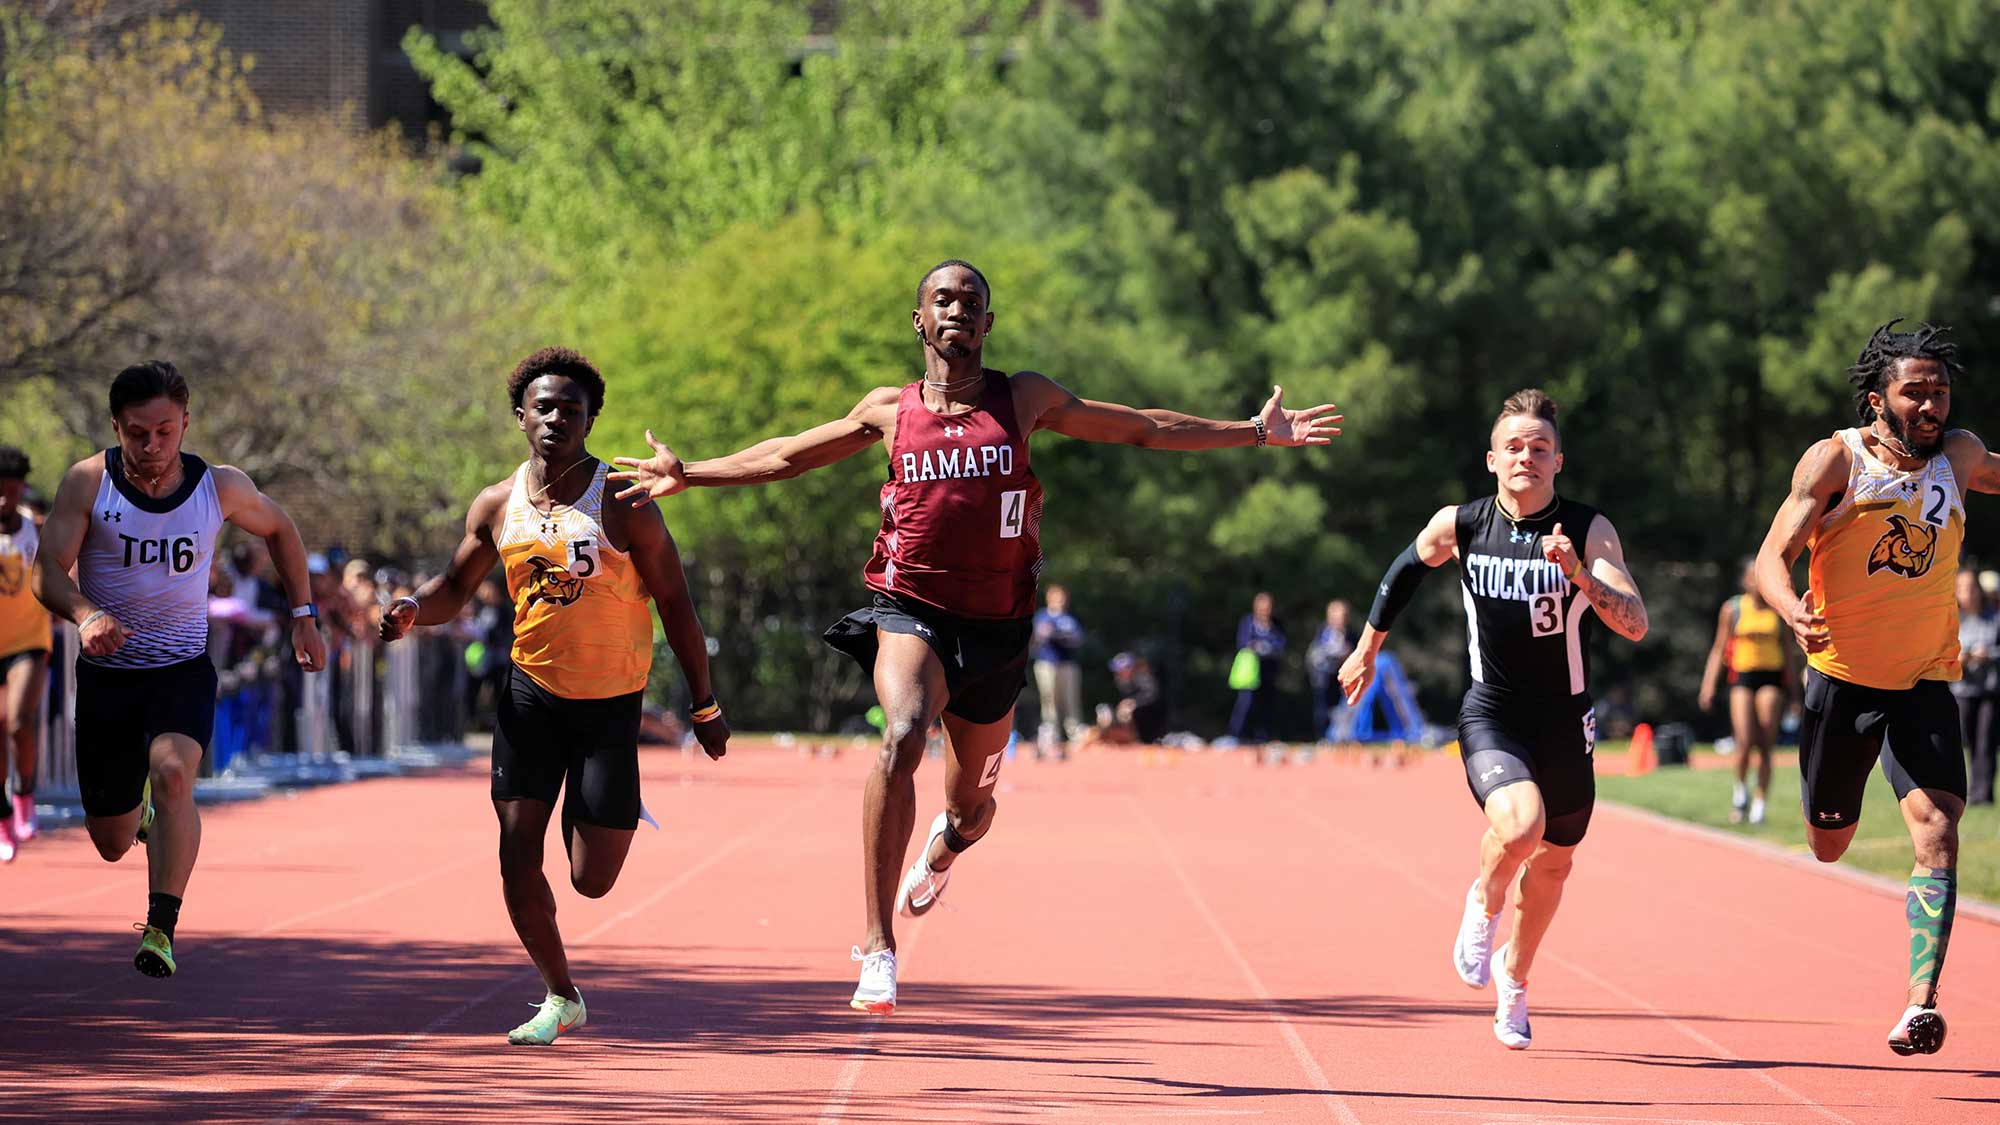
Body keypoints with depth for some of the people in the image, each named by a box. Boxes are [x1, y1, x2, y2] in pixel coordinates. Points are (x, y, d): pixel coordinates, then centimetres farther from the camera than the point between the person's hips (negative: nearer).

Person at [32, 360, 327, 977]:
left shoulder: (221, 487, -5)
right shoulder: (88, 481, -10)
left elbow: (279, 529, 15)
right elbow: (48, 568, -16)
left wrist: (303, 616, 13)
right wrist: (87, 615, -36)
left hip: (183, 670, -1)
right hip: (107, 672, 1)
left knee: (172, 771, -32)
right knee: (111, 843, 9)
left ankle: (161, 928, -33)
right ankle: (142, 810, 48)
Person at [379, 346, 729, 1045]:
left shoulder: (622, 503, -10)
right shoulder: (497, 507, 1)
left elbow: (675, 603, -4)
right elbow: (457, 587, 15)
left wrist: (705, 706, -2)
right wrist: (414, 609, -9)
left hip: (610, 701, -3)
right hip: (532, 691, 3)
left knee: (592, 880, -4)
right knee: (517, 852, -6)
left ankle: (619, 816, 34)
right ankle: (561, 998, 13)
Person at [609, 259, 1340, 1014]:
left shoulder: (1024, 399, 5)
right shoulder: (889, 411, 6)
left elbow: (1143, 429, 11)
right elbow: (786, 456, 18)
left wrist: (1255, 433, 9)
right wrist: (687, 475, 14)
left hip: (995, 626, 2)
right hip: (912, 611, -2)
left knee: (971, 806, 12)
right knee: (903, 737, -31)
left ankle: (944, 846, 55)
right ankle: (878, 948, -32)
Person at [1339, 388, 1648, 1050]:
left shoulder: (1589, 531, -12)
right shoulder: (1459, 526, -7)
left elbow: (1635, 625, -21)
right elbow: (1407, 568, 15)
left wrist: (1580, 575, -36)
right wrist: (1368, 648, 24)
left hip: (1565, 723, 2)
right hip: (1491, 715, -2)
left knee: (1553, 860, 17)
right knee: (1519, 826, -29)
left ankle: (1514, 976, 45)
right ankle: (1483, 902, 5)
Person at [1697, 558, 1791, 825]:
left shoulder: (1779, 610, 9)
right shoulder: (1732, 609, 6)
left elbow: (1787, 652, 15)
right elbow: (1718, 649, 9)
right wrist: (1708, 685, 1)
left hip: (1771, 679, 1)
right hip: (1742, 677, -1)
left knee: (1765, 747, -6)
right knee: (1745, 742, -14)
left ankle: (1760, 803, 1)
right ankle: (1740, 789, 11)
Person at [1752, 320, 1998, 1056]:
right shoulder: (1836, 460, -12)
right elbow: (1772, 557, -18)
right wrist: (1793, 612, -38)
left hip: (1925, 682, 1)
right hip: (1842, 675, -1)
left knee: (1937, 830, -20)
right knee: (1827, 845, 15)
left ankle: (1921, 1003, -25)